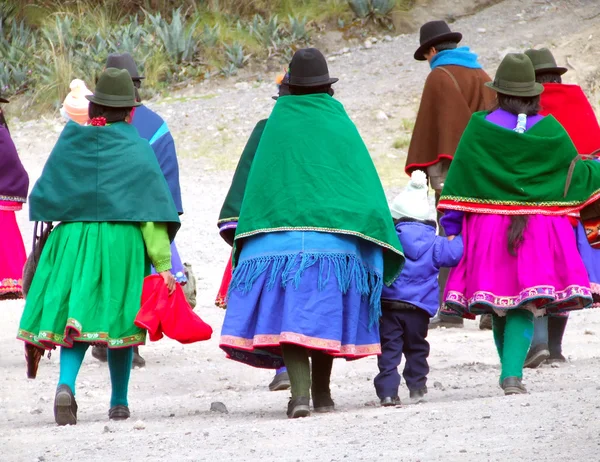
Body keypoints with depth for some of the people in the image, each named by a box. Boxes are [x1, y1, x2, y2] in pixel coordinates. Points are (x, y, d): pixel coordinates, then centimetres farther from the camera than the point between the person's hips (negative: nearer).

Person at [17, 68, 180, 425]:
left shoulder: (70, 142, 5)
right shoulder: (136, 149, -3)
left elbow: (45, 196, 8)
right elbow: (151, 209, -7)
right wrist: (163, 264, -7)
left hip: (72, 238, 2)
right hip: (121, 241, -2)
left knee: (76, 317, 5)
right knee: (118, 317, 9)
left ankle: (66, 383, -20)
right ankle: (119, 402, 17)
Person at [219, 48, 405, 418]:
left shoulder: (275, 125, 8)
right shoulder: (339, 124, 5)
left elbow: (255, 182, 9)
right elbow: (365, 179, 4)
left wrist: (248, 237, 16)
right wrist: (381, 233, 11)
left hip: (277, 233, 0)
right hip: (334, 238, 0)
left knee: (287, 314, -5)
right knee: (325, 314, 11)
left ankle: (299, 390, -22)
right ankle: (321, 394, 18)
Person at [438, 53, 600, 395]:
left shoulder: (479, 128, -1)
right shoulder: (550, 130, -1)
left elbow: (459, 180, -1)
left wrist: (450, 227, 4)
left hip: (489, 227, 1)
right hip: (540, 229, -1)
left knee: (500, 308, 12)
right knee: (525, 307, -3)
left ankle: (510, 373, 19)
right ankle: (513, 373, -19)